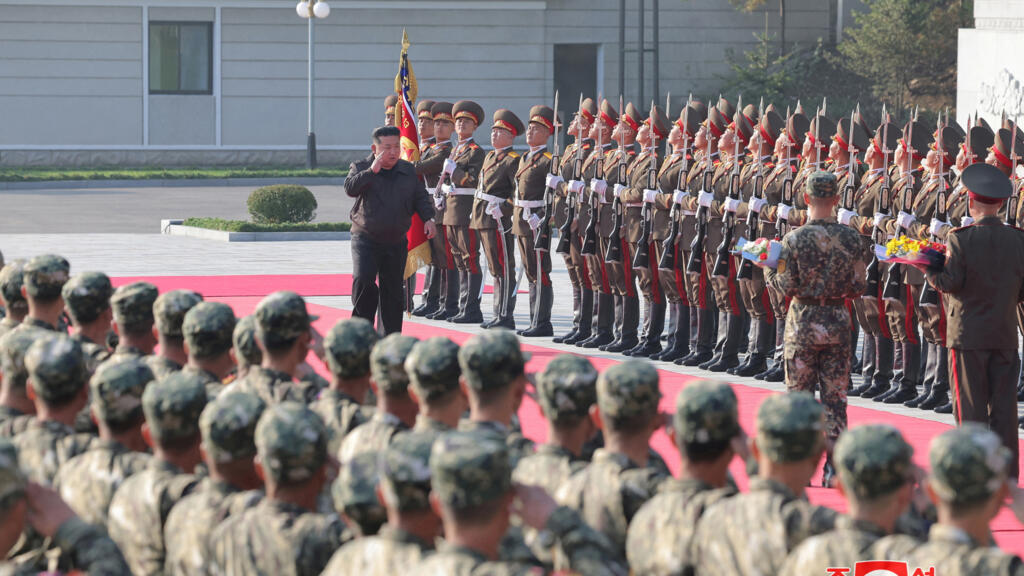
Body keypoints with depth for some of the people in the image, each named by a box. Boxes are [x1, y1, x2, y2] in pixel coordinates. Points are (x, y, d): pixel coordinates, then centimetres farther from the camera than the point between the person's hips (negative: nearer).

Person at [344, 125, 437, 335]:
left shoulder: (408, 171, 9)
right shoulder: (361, 168, -1)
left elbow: (420, 197, 14)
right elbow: (350, 188, -19)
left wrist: (428, 218, -1)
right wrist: (372, 171, -24)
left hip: (396, 243, 3)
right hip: (366, 240, -3)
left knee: (392, 290, 7)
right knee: (363, 280, -22)